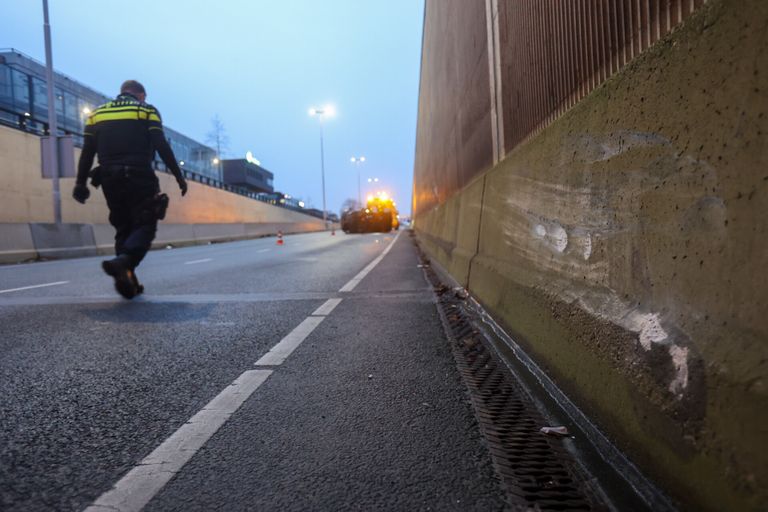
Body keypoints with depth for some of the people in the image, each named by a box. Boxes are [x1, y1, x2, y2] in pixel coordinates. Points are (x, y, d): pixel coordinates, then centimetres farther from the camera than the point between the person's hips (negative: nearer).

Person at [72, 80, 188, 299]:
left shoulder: (97, 113, 19)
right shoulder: (146, 110, 7)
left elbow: (87, 152, 11)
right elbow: (162, 147, -5)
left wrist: (80, 183, 12)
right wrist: (179, 176, -3)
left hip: (110, 180, 4)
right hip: (139, 178, -4)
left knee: (123, 229, 12)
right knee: (145, 226, -3)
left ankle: (127, 280, 5)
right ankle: (123, 262, -30)